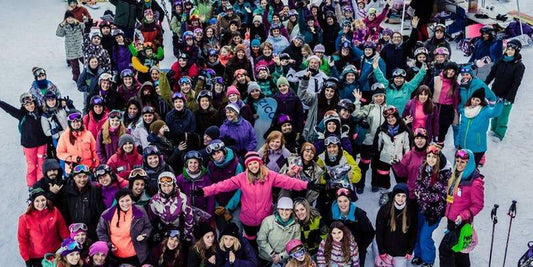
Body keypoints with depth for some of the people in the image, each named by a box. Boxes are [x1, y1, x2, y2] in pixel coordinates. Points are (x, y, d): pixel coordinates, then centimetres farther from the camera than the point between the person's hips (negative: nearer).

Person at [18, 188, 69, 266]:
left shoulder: (54, 212, -9)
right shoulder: (25, 218, -13)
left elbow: (63, 231, -1)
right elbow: (22, 240, -6)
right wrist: (27, 259, -5)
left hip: (56, 254, 1)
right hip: (36, 258, -1)